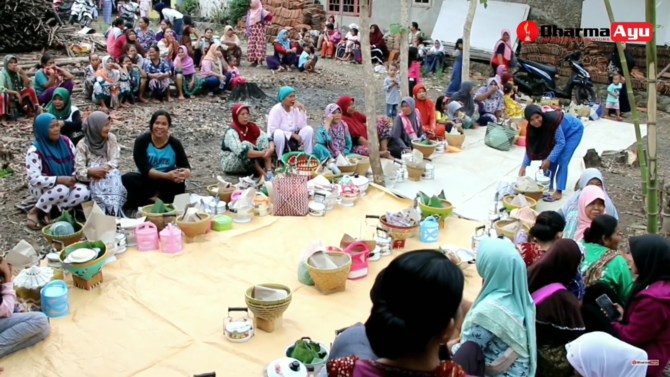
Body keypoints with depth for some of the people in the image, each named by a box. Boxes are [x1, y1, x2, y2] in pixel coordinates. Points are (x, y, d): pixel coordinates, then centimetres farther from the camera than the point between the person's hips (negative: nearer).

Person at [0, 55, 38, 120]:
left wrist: (23, 73, -16)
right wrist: (15, 92, -27)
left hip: (18, 97, 5)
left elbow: (27, 85, -6)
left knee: (31, 90, -11)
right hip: (8, 99, -5)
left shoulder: (18, 73, 2)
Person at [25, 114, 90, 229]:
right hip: (43, 189, -5)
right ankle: (35, 211, -12)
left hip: (66, 184, 5)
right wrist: (59, 179, -35)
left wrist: (74, 177, -17)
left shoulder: (66, 142, -4)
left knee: (85, 192, -24)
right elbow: (33, 179, -25)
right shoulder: (35, 150, -19)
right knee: (62, 190, -38)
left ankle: (47, 211, -15)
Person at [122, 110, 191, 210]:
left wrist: (185, 173, -36)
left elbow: (186, 166, -10)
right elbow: (144, 169, -21)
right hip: (147, 180, 0)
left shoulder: (175, 143, -7)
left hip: (167, 183, 1)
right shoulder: (142, 141, -13)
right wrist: (166, 175, -37)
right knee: (127, 179, -29)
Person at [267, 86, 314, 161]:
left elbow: (303, 126, -10)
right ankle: (280, 160, -23)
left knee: (308, 129, -16)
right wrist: (292, 134, -23)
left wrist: (302, 109, -18)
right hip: (279, 140, -5)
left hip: (292, 140, 5)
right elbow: (273, 130, -21)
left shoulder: (295, 109, 0)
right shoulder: (276, 109, -14)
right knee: (279, 133, -39)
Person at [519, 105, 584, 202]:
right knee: (551, 160, 0)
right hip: (559, 133, 6)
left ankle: (559, 192, -8)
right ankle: (547, 187, 13)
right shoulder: (532, 127, -21)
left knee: (562, 161, -13)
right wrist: (523, 166, -17)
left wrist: (549, 159, -35)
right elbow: (530, 147, -13)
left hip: (574, 131, -6)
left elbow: (561, 143, -33)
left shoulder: (553, 120, -40)